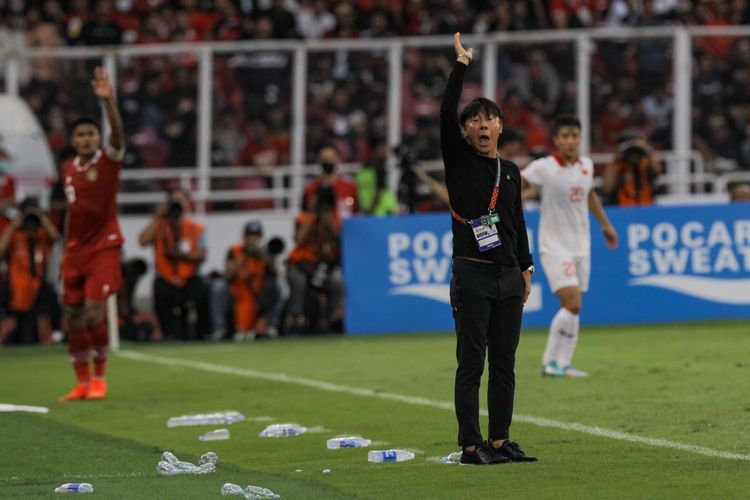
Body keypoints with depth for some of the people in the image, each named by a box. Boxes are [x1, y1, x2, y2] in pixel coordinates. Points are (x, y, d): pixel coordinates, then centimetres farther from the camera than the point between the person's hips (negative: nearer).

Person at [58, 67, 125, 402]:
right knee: (73, 317, 5)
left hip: (103, 248, -6)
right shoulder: (68, 170, 10)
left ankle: (99, 378, -1)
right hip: (76, 250, 6)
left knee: (94, 311, -16)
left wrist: (108, 101, -41)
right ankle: (82, 383, 16)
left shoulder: (108, 160, -6)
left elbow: (117, 133, -26)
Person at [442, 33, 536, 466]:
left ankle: (500, 441, 11)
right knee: (471, 362, -5)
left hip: (508, 277, 5)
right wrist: (462, 64, -11)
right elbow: (447, 112, -13)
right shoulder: (458, 160, 0)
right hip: (473, 274, -5)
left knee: (504, 364, 6)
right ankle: (471, 445, -3)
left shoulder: (511, 171, 14)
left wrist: (526, 269, 15)